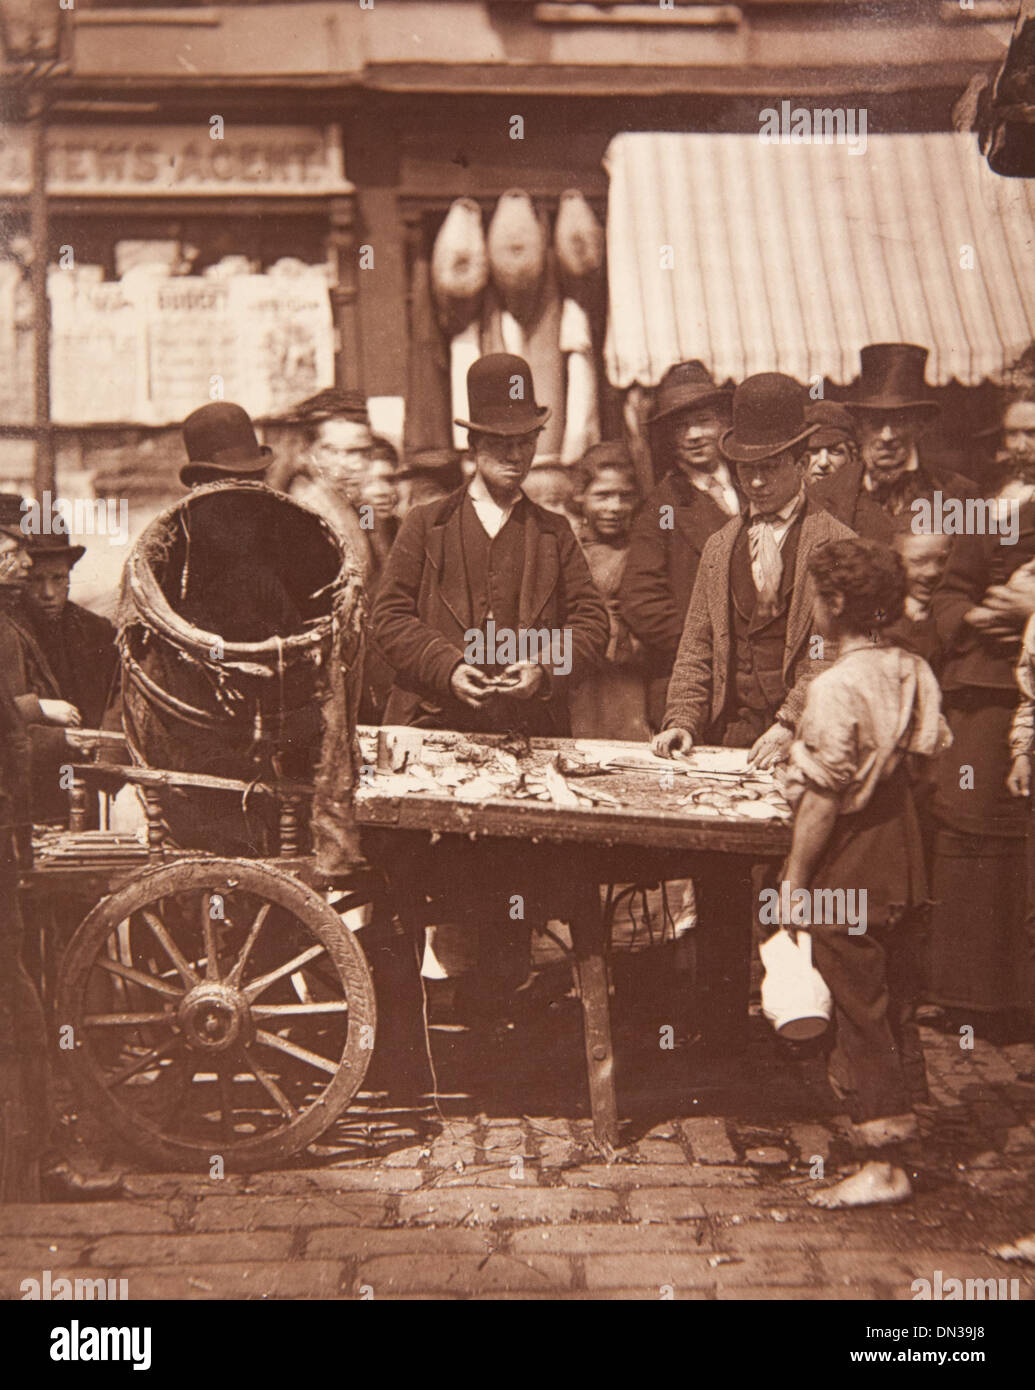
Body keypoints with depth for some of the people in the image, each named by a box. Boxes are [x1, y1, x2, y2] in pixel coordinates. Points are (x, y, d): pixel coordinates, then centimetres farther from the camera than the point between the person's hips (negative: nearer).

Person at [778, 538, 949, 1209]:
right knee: (898, 1008, 16)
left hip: (849, 875, -7)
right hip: (906, 865, 8)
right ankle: (900, 1144, 28)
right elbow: (928, 761, 9)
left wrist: (794, 882, -11)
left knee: (859, 1014, 2)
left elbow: (825, 797, -19)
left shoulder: (836, 687, -19)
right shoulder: (917, 672, 2)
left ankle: (881, 1168, 10)